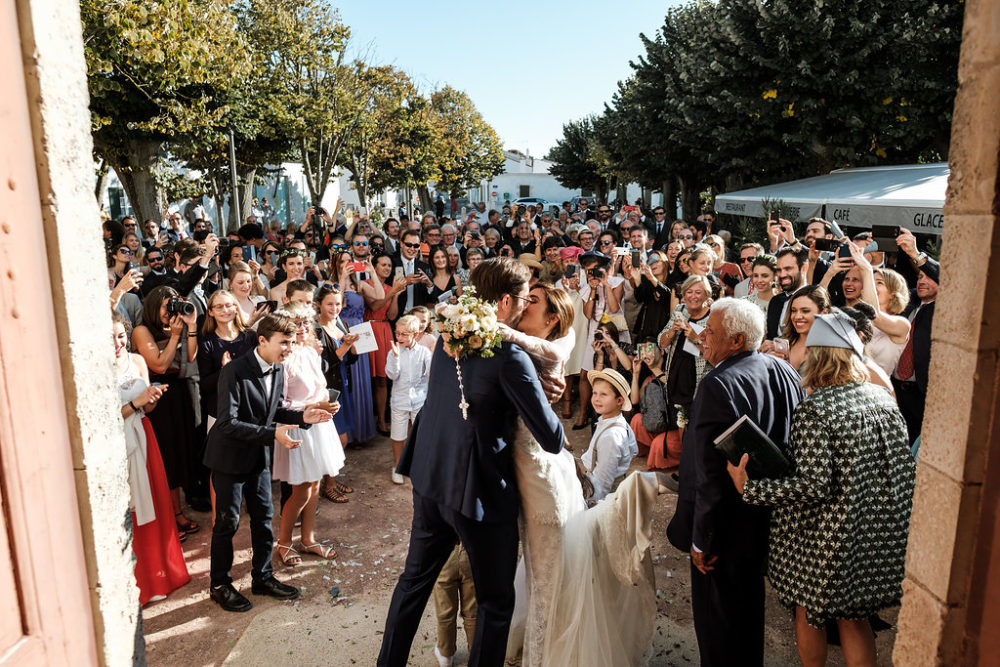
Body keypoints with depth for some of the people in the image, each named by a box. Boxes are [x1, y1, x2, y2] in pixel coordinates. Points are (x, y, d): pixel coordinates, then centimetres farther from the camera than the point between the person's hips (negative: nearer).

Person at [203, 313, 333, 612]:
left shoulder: (277, 371, -1)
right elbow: (228, 422, -28)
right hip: (230, 456, -7)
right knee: (227, 521, 5)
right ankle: (219, 585, 24)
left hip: (259, 456, 7)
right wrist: (273, 434, -35)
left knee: (263, 517, 13)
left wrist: (302, 416, -8)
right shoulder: (234, 372, -24)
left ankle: (262, 577, 30)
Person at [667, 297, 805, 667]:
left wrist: (701, 541, -17)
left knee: (719, 620, 11)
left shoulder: (719, 385, -27)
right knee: (749, 605, 28)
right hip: (769, 520, 9)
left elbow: (711, 474, -28)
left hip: (728, 528, -9)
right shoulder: (784, 371, 0)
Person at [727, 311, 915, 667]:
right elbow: (906, 468, 6)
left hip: (826, 542, -6)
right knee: (855, 618, 22)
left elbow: (813, 486, -27)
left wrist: (748, 488, -22)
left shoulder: (813, 410, -22)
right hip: (879, 538, 6)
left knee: (809, 615, 18)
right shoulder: (883, 399, -1)